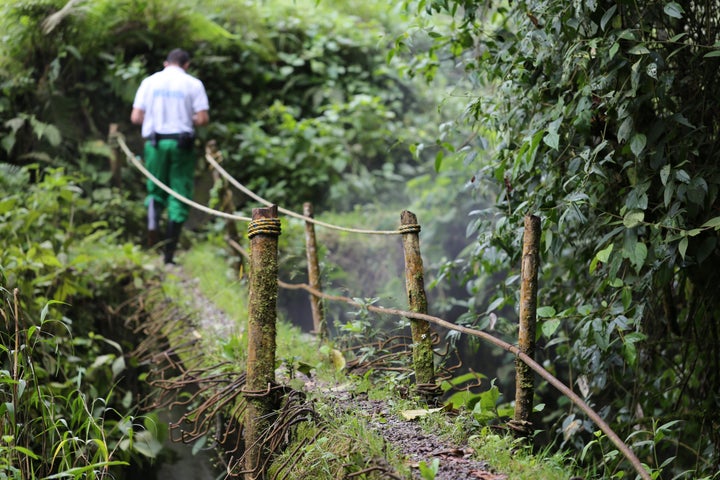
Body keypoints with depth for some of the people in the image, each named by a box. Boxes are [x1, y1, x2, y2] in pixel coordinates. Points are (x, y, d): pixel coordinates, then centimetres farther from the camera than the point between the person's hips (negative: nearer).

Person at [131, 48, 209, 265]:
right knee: (179, 196, 4)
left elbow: (135, 117, 3)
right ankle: (169, 252, 1)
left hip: (155, 142, 2)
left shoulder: (149, 82, 7)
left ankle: (153, 217, -18)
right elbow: (203, 118, -6)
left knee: (156, 190, 16)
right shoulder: (193, 84, 2)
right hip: (181, 143, -2)